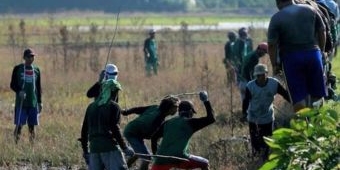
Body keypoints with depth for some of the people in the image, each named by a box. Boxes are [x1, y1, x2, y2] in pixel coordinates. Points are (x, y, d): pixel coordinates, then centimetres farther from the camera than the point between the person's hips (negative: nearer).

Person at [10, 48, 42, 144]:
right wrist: (19, 91, -18)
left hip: (33, 103, 3)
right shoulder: (18, 69, -1)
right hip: (21, 103, -3)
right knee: (19, 125, -7)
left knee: (32, 126, 6)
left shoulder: (36, 70, 9)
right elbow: (12, 85, 1)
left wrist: (39, 102, 12)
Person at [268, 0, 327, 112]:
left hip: (292, 58, -3)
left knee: (298, 97, 2)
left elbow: (272, 45, -10)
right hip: (313, 54, 3)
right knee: (317, 95, 11)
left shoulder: (276, 19, -6)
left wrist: (274, 65, 0)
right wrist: (321, 50, 21)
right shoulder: (310, 10, 5)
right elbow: (322, 31, 10)